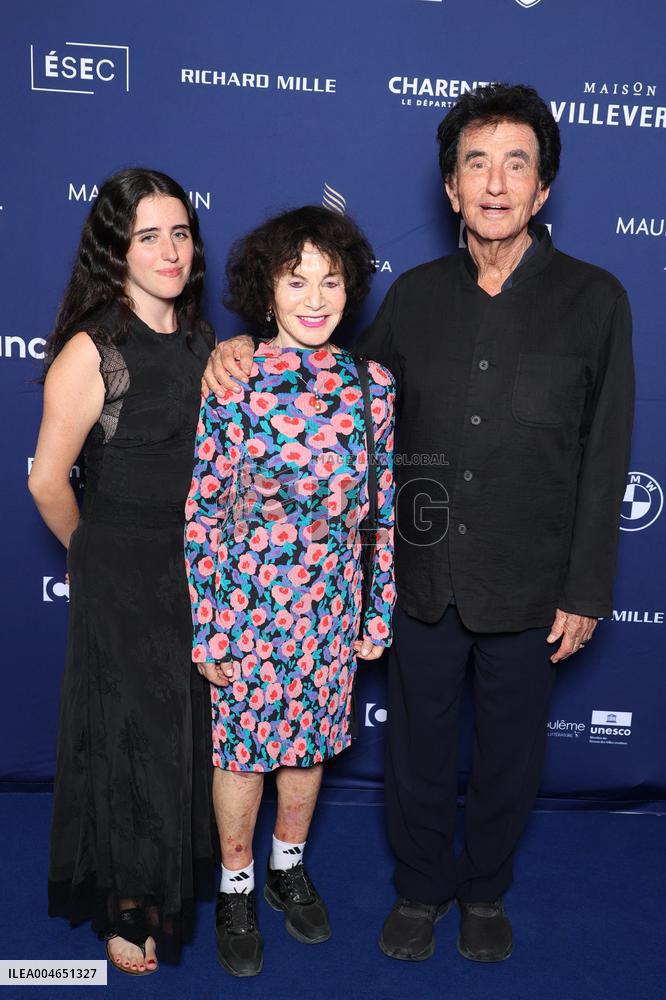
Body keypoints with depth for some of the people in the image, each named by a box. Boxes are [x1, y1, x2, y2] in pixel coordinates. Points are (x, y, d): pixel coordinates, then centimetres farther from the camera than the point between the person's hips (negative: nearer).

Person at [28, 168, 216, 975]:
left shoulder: (200, 340, 4)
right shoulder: (91, 353, -17)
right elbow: (48, 481, -11)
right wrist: (94, 553, 3)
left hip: (202, 571, 6)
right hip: (123, 582, -6)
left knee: (195, 733, 18)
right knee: (130, 741, 10)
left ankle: (182, 875, 44)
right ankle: (126, 908, 35)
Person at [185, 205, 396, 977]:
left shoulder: (371, 385, -3)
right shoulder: (234, 385, -13)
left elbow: (382, 511, 3)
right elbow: (202, 514, -10)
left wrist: (378, 613, 6)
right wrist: (205, 630, -9)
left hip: (333, 608, 3)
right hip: (250, 602, -3)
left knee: (309, 744, 20)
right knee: (242, 748, 13)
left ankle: (289, 869, 45)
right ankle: (236, 890, 38)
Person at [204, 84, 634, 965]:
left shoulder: (594, 300, -6)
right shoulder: (416, 295, 1)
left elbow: (604, 461, -5)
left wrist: (586, 592, -6)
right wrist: (253, 353, -4)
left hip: (530, 587, -1)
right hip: (426, 577, 2)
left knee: (508, 752, 17)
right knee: (418, 746, 16)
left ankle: (486, 891, 44)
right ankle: (422, 886, 43)